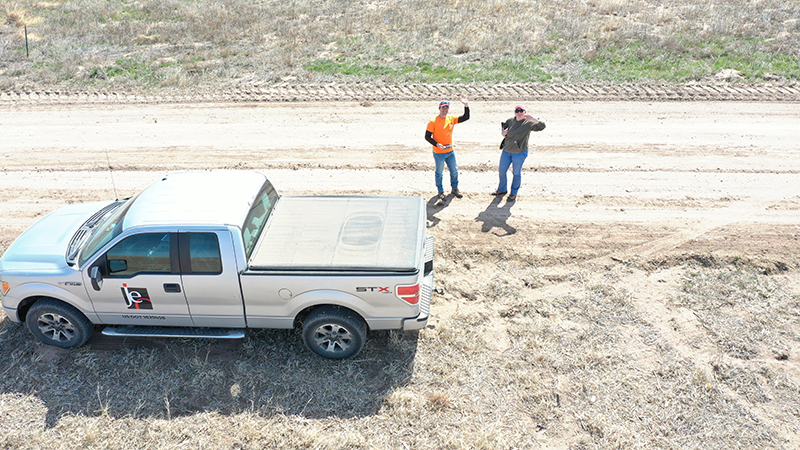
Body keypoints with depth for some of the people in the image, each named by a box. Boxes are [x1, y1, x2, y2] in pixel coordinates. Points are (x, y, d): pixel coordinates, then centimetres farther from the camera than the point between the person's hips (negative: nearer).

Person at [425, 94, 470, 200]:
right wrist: (437, 144, -25)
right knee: (439, 173, 9)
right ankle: (440, 191, 28)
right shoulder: (433, 122, -13)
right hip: (439, 153, -5)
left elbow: (466, 117, 0)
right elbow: (427, 136, -12)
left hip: (450, 151, 5)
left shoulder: (451, 119, 1)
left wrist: (466, 105, -14)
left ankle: (454, 189, 36)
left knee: (454, 171, 16)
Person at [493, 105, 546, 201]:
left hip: (519, 153, -5)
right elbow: (502, 125, 21)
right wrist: (502, 132, -1)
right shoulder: (510, 121, 2)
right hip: (506, 151, 5)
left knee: (516, 173, 8)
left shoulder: (528, 123, -10)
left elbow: (541, 126, -20)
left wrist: (534, 119, -35)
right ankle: (502, 190, 38)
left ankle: (514, 193, 27)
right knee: (502, 170, 15)